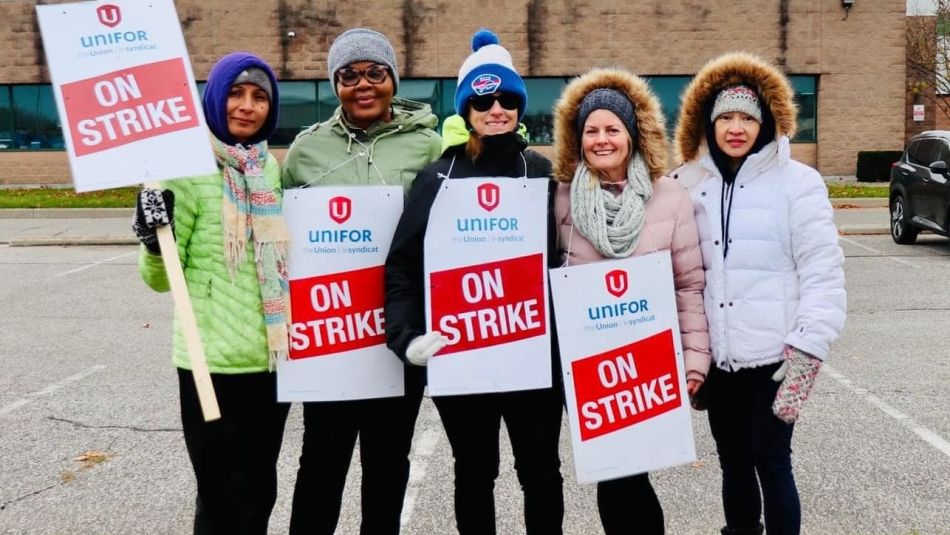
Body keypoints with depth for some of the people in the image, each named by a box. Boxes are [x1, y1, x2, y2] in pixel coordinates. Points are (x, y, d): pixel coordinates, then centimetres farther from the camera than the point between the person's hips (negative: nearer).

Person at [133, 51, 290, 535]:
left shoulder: (272, 168, 7)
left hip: (274, 356, 6)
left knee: (260, 491, 17)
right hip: (214, 360, -5)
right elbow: (161, 278, -7)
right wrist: (155, 241, -24)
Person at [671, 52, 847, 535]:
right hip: (717, 356, 4)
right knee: (733, 463, 15)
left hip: (774, 355, -4)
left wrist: (807, 351, -14)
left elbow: (823, 273, -8)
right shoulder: (691, 184, 6)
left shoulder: (797, 182, -5)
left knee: (771, 464, 3)